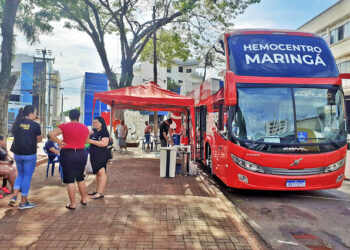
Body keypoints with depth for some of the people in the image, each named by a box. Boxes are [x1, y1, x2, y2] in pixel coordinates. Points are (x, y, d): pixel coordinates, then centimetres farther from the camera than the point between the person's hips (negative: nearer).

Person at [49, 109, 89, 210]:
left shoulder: (65, 126, -9)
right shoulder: (85, 128, 4)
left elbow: (51, 134, -18)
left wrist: (60, 142, -9)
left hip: (68, 154, -4)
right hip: (81, 154, 4)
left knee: (70, 180, 3)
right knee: (80, 178, 20)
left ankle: (72, 204, 9)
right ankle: (84, 199, 28)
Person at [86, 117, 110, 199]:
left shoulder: (104, 133, -9)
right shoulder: (93, 132, 14)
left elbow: (104, 143, -20)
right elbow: (88, 139, 26)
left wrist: (91, 141, -18)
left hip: (102, 155, -8)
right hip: (94, 154, 9)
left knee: (101, 172, -12)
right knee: (97, 172, 14)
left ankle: (101, 193, -13)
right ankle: (97, 190, 23)